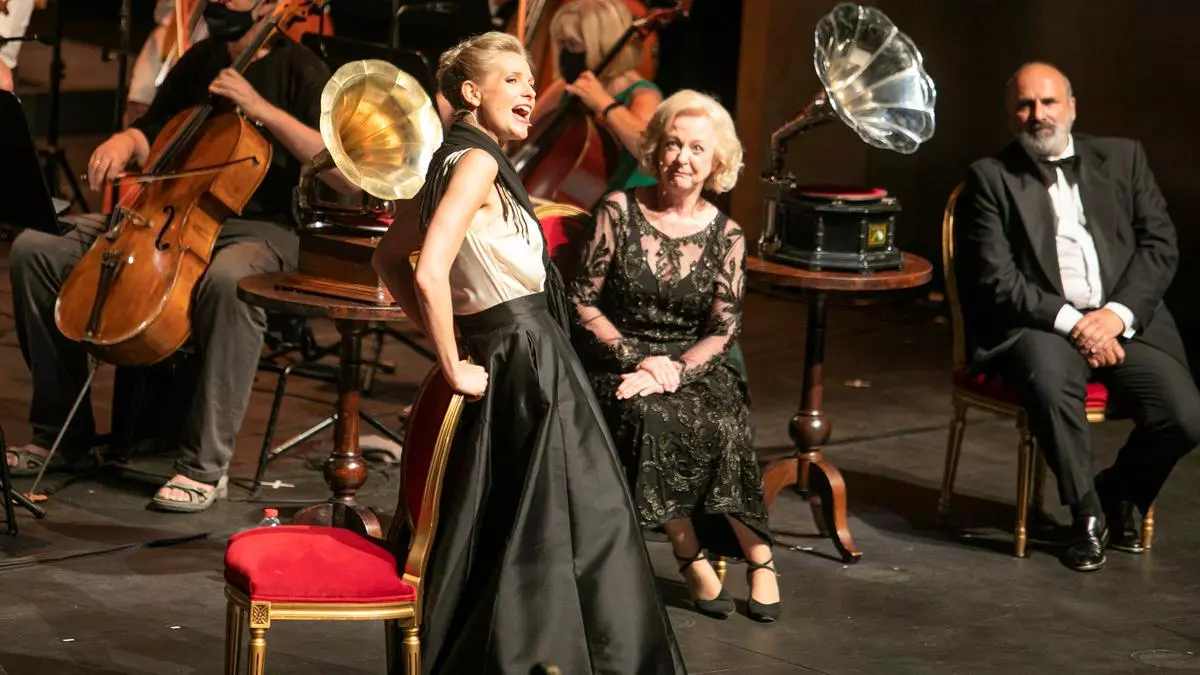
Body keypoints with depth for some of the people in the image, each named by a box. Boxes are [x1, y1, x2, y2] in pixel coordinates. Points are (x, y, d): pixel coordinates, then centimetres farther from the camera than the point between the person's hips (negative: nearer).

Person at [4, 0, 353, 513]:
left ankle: (206, 466, -33)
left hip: (256, 230, -6)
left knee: (228, 278, -43)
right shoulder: (199, 61, 13)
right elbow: (151, 134, 25)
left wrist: (263, 109, -21)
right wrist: (123, 143, -1)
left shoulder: (300, 71, -6)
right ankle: (60, 430, -1)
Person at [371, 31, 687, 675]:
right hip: (528, 360, -9)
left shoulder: (455, 162, 13)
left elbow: (388, 257, 22)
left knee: (499, 531, 14)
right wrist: (454, 367, -17)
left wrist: (447, 341, 16)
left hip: (508, 358, 9)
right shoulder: (477, 161, -16)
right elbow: (431, 273, -27)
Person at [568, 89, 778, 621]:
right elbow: (584, 302, -2)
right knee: (650, 417, -34)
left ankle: (757, 557, -16)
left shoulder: (725, 235, 4)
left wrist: (673, 371, -18)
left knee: (721, 425, -31)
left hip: (695, 365, 1)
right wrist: (638, 357, -14)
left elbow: (722, 330, -1)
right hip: (619, 363, -1)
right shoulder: (619, 211, -1)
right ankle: (691, 553, -21)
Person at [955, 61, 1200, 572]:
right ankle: (1086, 513, -14)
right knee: (1051, 380, -37)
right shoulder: (990, 178, 5)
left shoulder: (1122, 158, 14)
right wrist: (1069, 321, -16)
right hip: (1040, 325, -3)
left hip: (1124, 321, 3)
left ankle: (1119, 493, 13)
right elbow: (996, 279, -4)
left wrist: (1118, 314, -9)